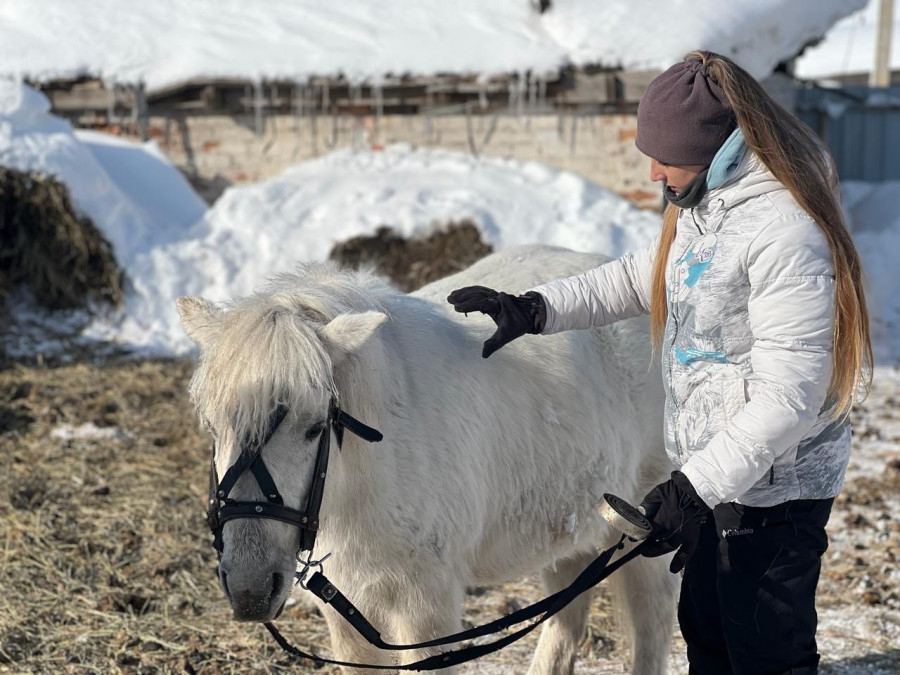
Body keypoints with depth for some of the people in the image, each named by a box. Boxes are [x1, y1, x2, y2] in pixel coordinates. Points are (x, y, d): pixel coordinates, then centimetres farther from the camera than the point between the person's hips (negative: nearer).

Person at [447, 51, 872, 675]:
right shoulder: (704, 208, 5)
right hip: (714, 474, 10)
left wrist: (696, 486, -30)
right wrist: (535, 309, 3)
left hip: (774, 488, -10)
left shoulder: (786, 235, -27)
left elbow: (788, 395, -29)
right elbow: (640, 279, 16)